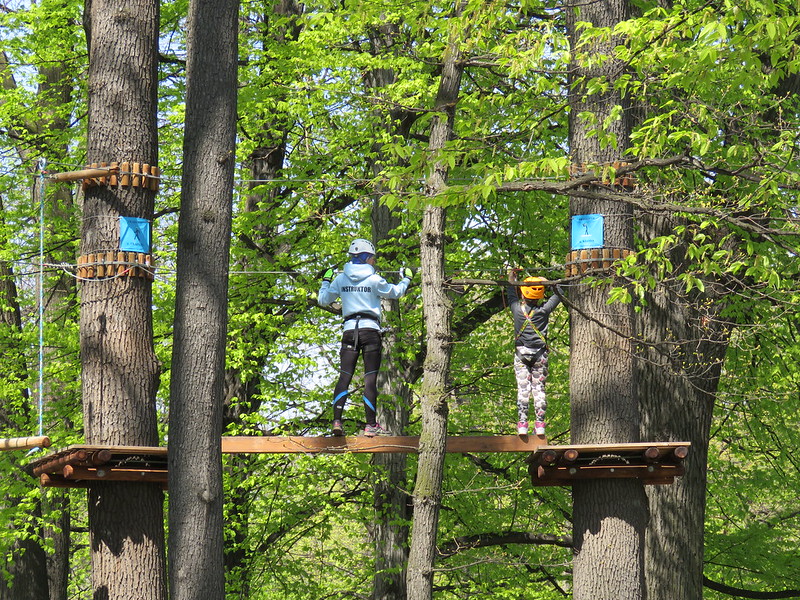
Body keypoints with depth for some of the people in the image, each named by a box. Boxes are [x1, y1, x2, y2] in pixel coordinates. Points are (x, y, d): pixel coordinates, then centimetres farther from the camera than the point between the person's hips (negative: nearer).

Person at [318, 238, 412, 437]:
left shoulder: (341, 279, 4)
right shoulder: (374, 279, -3)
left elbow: (323, 300, 14)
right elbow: (395, 292, 12)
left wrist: (325, 282, 32)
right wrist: (406, 279, 31)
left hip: (349, 330, 3)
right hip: (370, 330, -3)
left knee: (344, 377, 0)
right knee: (370, 378, -1)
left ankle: (337, 421, -13)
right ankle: (371, 425, -2)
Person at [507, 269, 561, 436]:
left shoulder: (517, 309, -4)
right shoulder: (544, 310, -5)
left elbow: (512, 296, 18)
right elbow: (557, 296, 12)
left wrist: (511, 280, 34)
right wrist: (548, 283, 23)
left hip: (521, 353, 0)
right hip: (540, 354, 0)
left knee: (523, 388, -3)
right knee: (539, 387, 3)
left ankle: (522, 424, -9)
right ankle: (540, 423, 0)